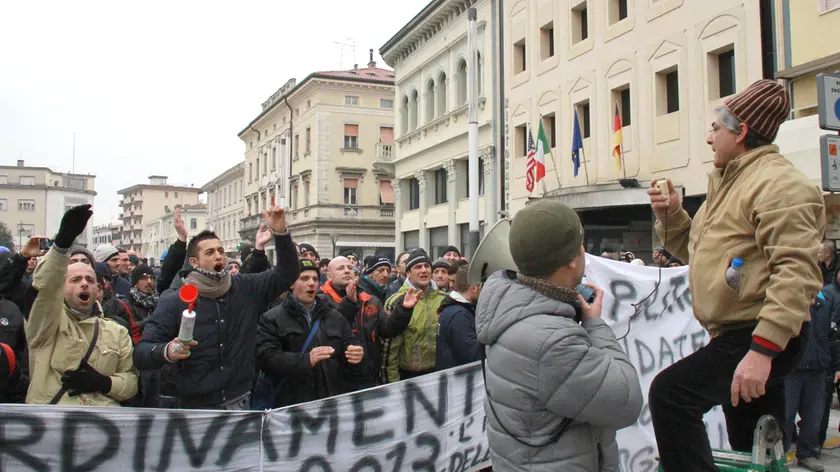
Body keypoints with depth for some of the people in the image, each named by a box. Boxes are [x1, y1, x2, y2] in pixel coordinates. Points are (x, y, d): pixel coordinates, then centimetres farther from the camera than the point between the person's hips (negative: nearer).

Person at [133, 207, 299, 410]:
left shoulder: (245, 288, 1)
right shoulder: (174, 301, -9)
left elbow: (287, 274, -1)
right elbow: (141, 352, -11)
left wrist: (280, 232, -16)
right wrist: (166, 352, -35)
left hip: (238, 400, 3)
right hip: (193, 406, -3)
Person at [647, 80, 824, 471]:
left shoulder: (778, 183, -15)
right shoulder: (730, 183, 19)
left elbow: (797, 273, -25)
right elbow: (701, 254, 28)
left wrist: (763, 348, -32)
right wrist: (670, 216, 10)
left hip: (760, 336, -10)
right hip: (735, 334, 10)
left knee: (671, 393, -26)